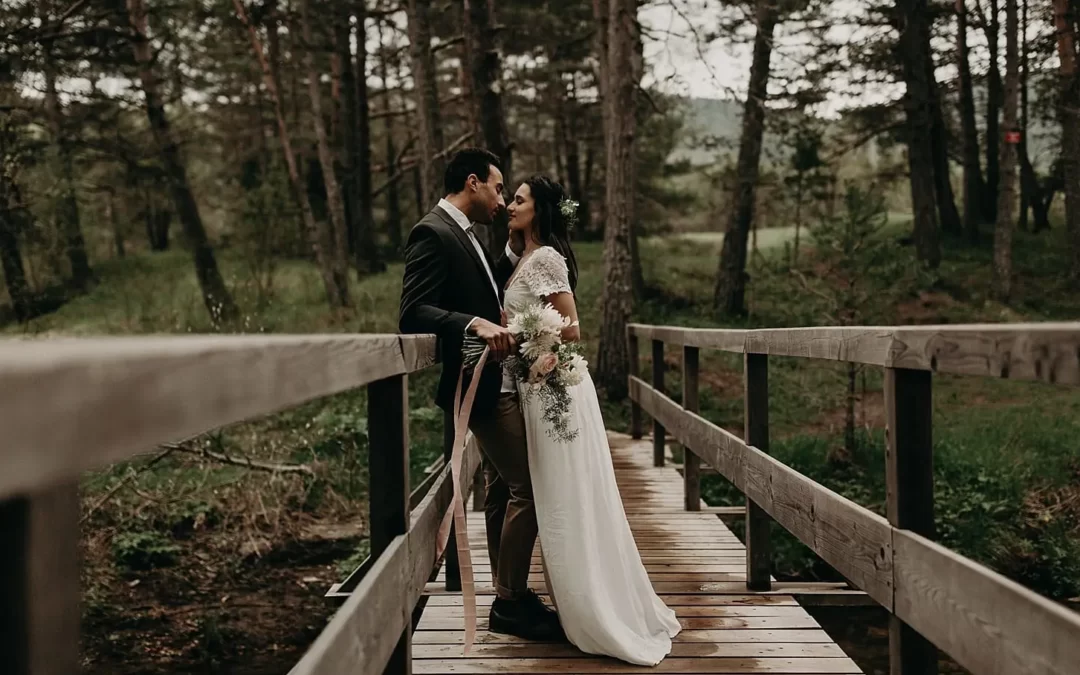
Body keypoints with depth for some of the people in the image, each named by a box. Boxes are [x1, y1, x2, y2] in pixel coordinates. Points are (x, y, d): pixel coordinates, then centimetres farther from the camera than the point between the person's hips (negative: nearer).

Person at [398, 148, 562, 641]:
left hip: (498, 382, 11)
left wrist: (515, 250, 15)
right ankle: (511, 603, 1)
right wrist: (475, 324, -34)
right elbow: (413, 314, -23)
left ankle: (508, 596, 24)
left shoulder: (462, 234, 15)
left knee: (502, 490, 15)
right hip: (483, 384, -11)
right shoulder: (432, 233, -14)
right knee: (527, 489, -9)